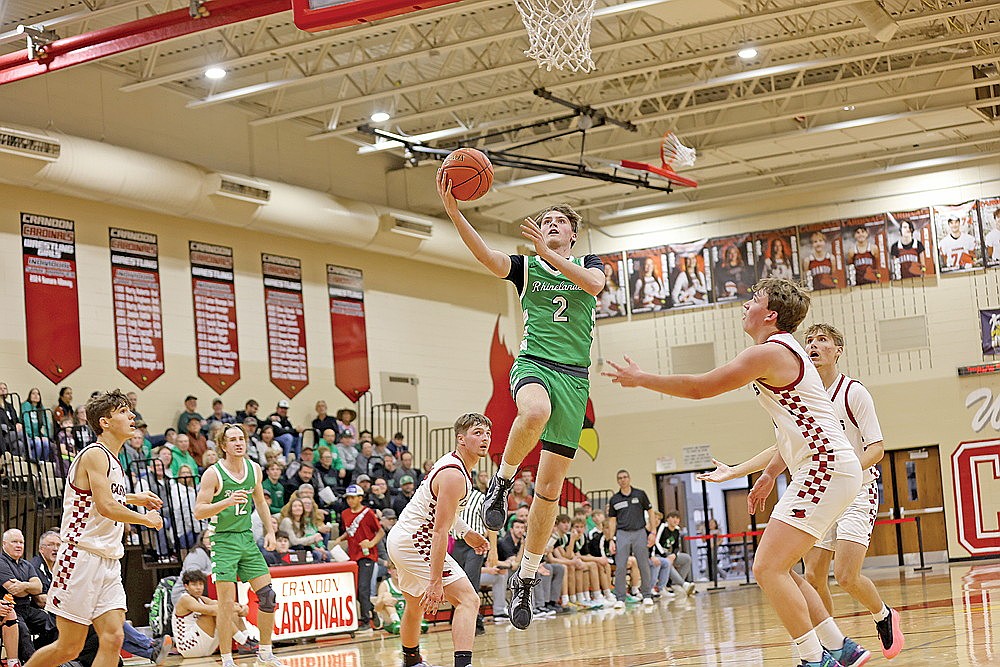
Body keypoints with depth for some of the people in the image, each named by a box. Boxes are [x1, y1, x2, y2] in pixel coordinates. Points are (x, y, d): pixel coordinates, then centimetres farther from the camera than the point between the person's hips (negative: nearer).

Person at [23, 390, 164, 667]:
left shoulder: (112, 459, 17)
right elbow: (106, 507, -21)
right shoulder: (95, 454, -11)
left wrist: (132, 498, 25)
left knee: (113, 638, -5)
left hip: (108, 563, 9)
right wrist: (147, 519, -8)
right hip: (82, 558, -8)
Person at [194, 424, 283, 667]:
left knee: (268, 596, 4)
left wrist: (269, 531, 13)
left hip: (247, 538, 6)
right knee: (227, 603, -7)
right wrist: (227, 501, -30)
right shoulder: (214, 474, -12)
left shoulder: (254, 469, 6)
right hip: (224, 540, -6)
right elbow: (198, 512, -16)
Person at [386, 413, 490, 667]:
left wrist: (467, 533, 19)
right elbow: (440, 531, -27)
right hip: (416, 543, -11)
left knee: (416, 605, 30)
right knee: (468, 599, -19)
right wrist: (435, 582, -29)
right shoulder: (454, 475, -22)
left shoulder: (452, 461, 9)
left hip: (400, 538, 11)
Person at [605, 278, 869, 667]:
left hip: (827, 467, -11)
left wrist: (641, 379, 1)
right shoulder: (784, 351, 19)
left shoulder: (769, 352, -13)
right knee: (778, 569, 13)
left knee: (768, 568, -13)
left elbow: (699, 387, -10)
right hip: (819, 469, 11)